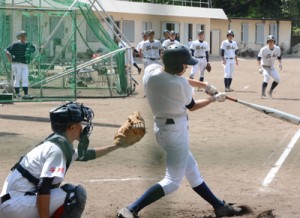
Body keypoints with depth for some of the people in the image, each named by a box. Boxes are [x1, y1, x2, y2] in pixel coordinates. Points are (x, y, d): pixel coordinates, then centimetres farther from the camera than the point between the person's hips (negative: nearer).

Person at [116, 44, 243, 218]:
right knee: (173, 181, -5)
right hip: (176, 130, -9)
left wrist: (205, 85, 13)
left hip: (162, 128, 9)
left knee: (191, 170, 20)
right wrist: (214, 99, 11)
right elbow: (192, 106, -3)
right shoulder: (181, 85, -23)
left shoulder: (151, 71, -5)